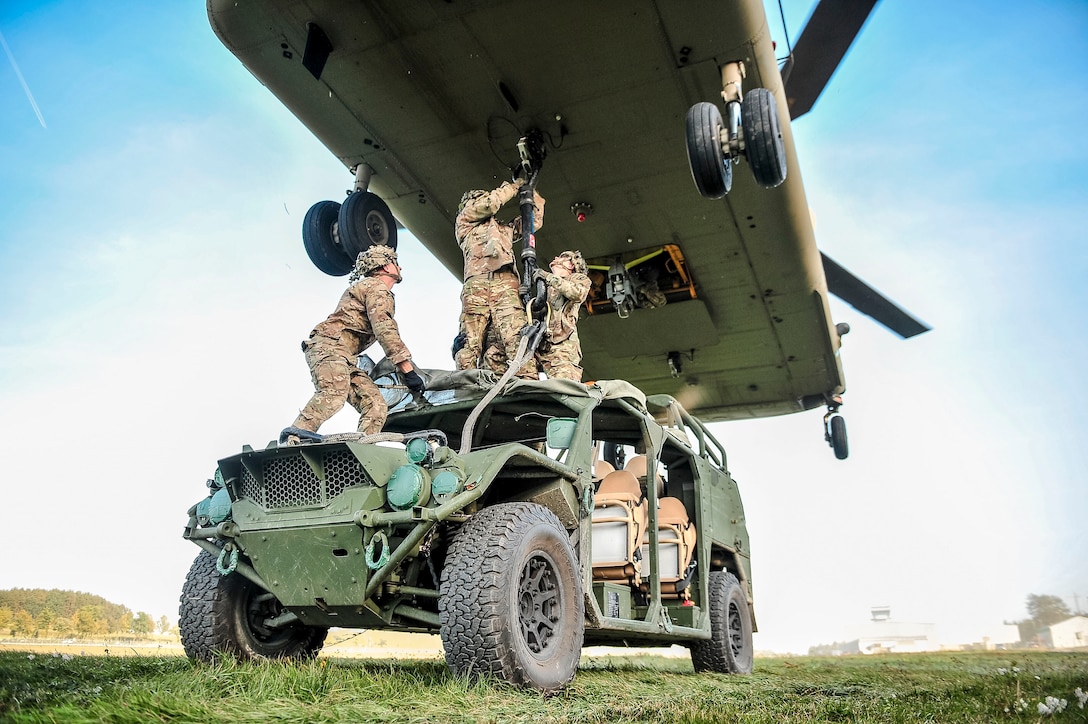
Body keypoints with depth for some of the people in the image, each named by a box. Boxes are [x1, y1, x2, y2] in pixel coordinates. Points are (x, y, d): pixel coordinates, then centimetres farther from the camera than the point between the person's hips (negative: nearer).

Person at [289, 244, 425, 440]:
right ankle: (291, 444, -45)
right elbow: (384, 330, -13)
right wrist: (408, 371, -16)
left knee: (376, 406, -4)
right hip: (329, 346, -10)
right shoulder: (376, 287, 1)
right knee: (333, 395, -35)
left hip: (344, 358, 10)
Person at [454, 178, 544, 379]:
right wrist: (514, 186, 24)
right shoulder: (464, 222, 27)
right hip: (476, 284, -2)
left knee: (515, 336, -19)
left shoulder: (504, 229, 40)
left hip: (506, 285, 3)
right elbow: (490, 202, 13)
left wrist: (531, 192, 37)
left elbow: (534, 221, 41)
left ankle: (528, 382, -33)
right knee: (471, 341, -14)